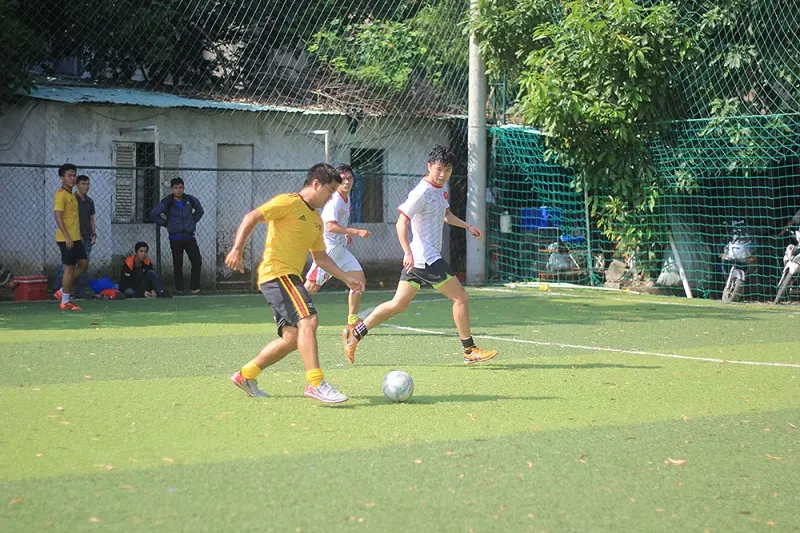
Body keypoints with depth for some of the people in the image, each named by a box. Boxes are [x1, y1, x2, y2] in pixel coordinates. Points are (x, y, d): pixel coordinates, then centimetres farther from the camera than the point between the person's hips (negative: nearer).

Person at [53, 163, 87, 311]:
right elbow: (58, 217, -19)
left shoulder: (72, 194, 16)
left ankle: (63, 291, 19)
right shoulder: (61, 194, -12)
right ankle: (65, 301, 4)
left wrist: (79, 236, 22)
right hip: (67, 239, -9)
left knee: (83, 263, 11)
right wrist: (67, 237, -24)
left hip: (75, 238, 9)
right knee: (69, 268, -4)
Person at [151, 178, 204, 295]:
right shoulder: (167, 202, -6)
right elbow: (154, 214, 0)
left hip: (189, 236, 2)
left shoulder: (190, 200, 2)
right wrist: (166, 224, 0)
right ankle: (179, 288, 11)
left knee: (197, 261, -5)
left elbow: (200, 211, 20)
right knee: (178, 264, 2)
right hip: (175, 238, -2)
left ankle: (195, 287, 5)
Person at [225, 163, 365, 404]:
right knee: (308, 320, -23)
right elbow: (251, 217, -12)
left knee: (292, 338, 7)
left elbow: (321, 257, 28)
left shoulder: (316, 220, 22)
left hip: (291, 277, 10)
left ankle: (246, 375, 20)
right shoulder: (289, 202, -5)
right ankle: (315, 383, -27)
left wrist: (346, 278, 21)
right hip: (276, 273, -10)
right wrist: (237, 249, -23)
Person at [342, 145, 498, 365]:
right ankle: (470, 350, 4)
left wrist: (467, 226, 24)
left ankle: (355, 332, 13)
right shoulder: (421, 192, -16)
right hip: (425, 258, -10)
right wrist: (408, 252, -31)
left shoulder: (440, 189, 14)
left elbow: (446, 214, 34)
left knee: (398, 305, 11)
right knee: (461, 297, -4)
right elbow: (401, 223, -22)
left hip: (419, 258, 10)